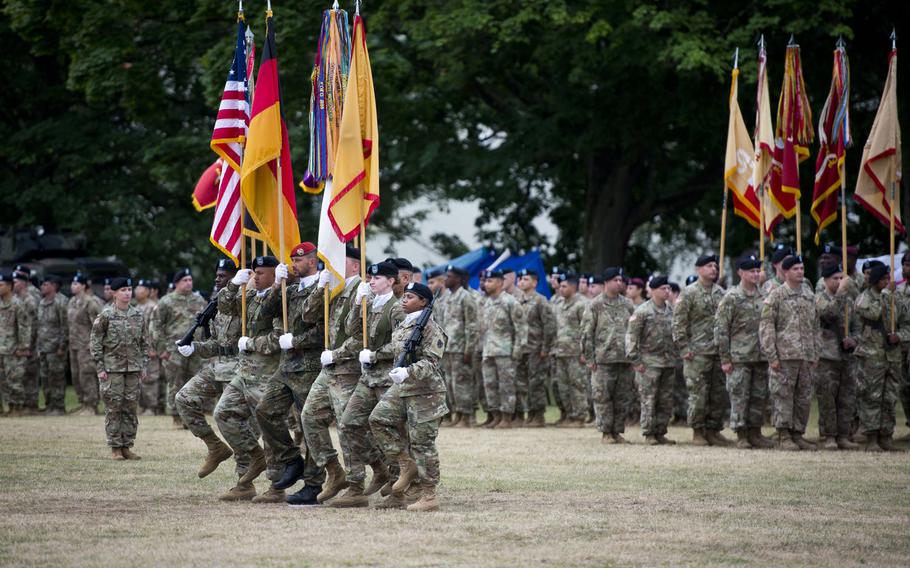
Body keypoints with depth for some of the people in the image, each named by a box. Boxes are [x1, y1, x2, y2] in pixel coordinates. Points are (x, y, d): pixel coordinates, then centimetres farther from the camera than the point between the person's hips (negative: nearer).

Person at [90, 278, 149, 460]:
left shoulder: (137, 315, 8)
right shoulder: (106, 315, -5)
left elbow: (144, 342, 15)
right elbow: (96, 342, -4)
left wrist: (143, 366, 10)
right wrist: (100, 368, -8)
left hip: (133, 368, 4)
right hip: (112, 368, -4)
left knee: (131, 407, 5)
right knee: (114, 407, -3)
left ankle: (127, 446, 12)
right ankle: (115, 448, 3)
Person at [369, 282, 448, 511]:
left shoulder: (430, 328, -13)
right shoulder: (402, 326, 14)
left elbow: (431, 362, -21)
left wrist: (408, 372, -34)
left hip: (424, 391, -9)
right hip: (401, 388, 9)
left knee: (422, 442, -5)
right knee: (379, 419, -3)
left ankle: (429, 496, 1)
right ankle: (408, 465, 7)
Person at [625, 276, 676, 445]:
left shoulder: (670, 311, 11)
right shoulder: (642, 312, -8)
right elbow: (631, 337, -10)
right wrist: (635, 360, -14)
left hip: (668, 362, 6)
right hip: (649, 362, -6)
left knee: (666, 401, 7)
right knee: (649, 400, -4)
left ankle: (660, 433, 15)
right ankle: (649, 434, 1)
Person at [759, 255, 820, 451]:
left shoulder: (809, 296, 14)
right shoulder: (776, 295, -3)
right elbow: (766, 326, -7)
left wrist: (815, 354, 13)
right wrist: (771, 356, -13)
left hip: (806, 356, 6)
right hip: (785, 355, -6)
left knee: (803, 397, 7)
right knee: (783, 395, -5)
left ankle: (798, 433, 15)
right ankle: (784, 436, 0)